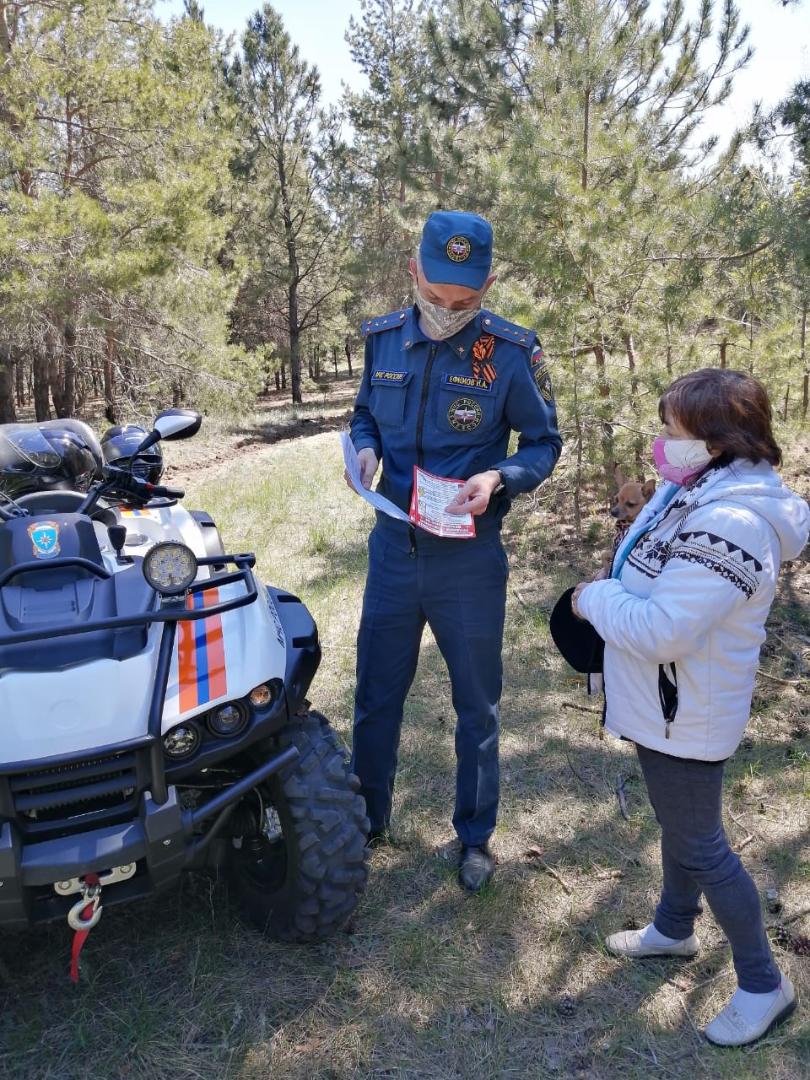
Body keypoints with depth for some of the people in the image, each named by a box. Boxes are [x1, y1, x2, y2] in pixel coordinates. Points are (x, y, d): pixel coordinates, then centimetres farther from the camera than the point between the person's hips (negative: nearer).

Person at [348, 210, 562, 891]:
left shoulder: (511, 350, -11)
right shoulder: (385, 339, 1)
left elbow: (544, 444, -3)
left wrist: (498, 479, -23)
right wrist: (364, 448, -8)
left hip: (470, 559, -3)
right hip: (393, 547, 4)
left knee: (477, 706, 12)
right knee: (376, 694, 16)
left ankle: (476, 837, 34)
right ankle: (367, 820, 38)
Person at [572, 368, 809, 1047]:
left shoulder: (729, 524, -31)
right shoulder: (702, 494, 2)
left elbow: (660, 630, -32)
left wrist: (595, 598, -17)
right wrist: (611, 596, -2)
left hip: (686, 718, -10)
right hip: (669, 707, 10)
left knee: (700, 847, 8)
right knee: (679, 826, 27)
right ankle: (675, 928, 50)